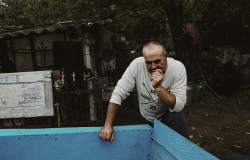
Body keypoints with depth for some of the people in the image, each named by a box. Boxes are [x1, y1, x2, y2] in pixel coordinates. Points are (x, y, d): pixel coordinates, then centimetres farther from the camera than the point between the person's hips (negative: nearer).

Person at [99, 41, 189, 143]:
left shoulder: (178, 68, -27)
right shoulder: (137, 65, -25)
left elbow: (178, 106, -29)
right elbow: (118, 93, -22)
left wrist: (158, 87, -42)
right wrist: (108, 125, -26)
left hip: (170, 114, -2)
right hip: (147, 118, 2)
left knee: (176, 116, -31)